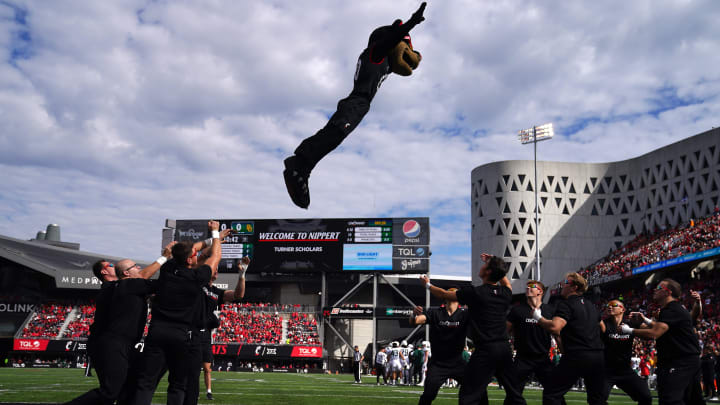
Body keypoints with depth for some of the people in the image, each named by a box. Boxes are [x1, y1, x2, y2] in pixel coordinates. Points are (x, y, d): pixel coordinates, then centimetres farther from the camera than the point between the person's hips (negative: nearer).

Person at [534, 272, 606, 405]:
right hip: (598, 356, 8)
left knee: (551, 393, 0)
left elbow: (554, 327, -22)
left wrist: (538, 318, -8)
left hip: (577, 357, -7)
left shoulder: (566, 304, -7)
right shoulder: (592, 306, 18)